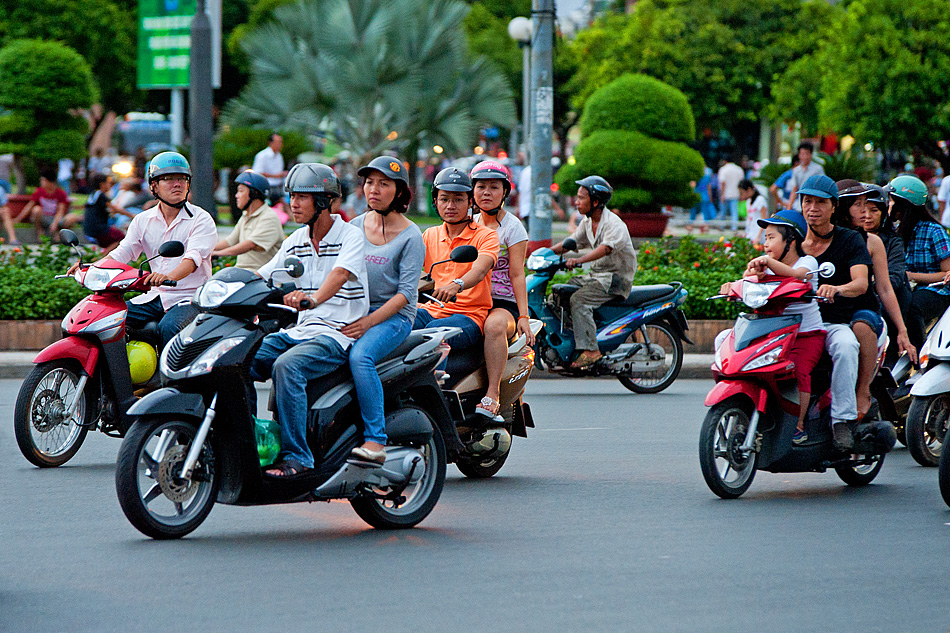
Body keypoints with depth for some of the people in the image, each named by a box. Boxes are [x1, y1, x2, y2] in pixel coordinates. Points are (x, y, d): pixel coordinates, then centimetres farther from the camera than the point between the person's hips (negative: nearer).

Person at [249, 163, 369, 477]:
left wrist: (312, 298, -45)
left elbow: (339, 275, -25)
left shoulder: (350, 235, -6)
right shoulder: (295, 242, 15)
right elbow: (261, 278, 13)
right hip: (299, 330, 7)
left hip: (337, 334, -7)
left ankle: (296, 456, -30)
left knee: (287, 366, -34)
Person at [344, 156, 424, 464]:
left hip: (394, 316, -5)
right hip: (352, 312, 5)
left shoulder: (410, 236, -3)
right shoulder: (355, 226, 12)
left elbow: (406, 292, -10)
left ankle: (376, 440, -33)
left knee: (360, 356, -34)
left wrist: (368, 322, -21)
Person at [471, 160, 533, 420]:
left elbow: (517, 274, -3)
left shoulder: (512, 226, 3)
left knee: (495, 325, -42)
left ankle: (492, 394, -43)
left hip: (503, 303, -5)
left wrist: (523, 316, -12)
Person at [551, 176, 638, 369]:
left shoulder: (614, 224, -18)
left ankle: (590, 349, -29)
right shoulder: (587, 222, 11)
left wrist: (579, 260, -47)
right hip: (596, 274, 9)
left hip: (617, 278, -9)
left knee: (579, 299, -28)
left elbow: (606, 248, -35)